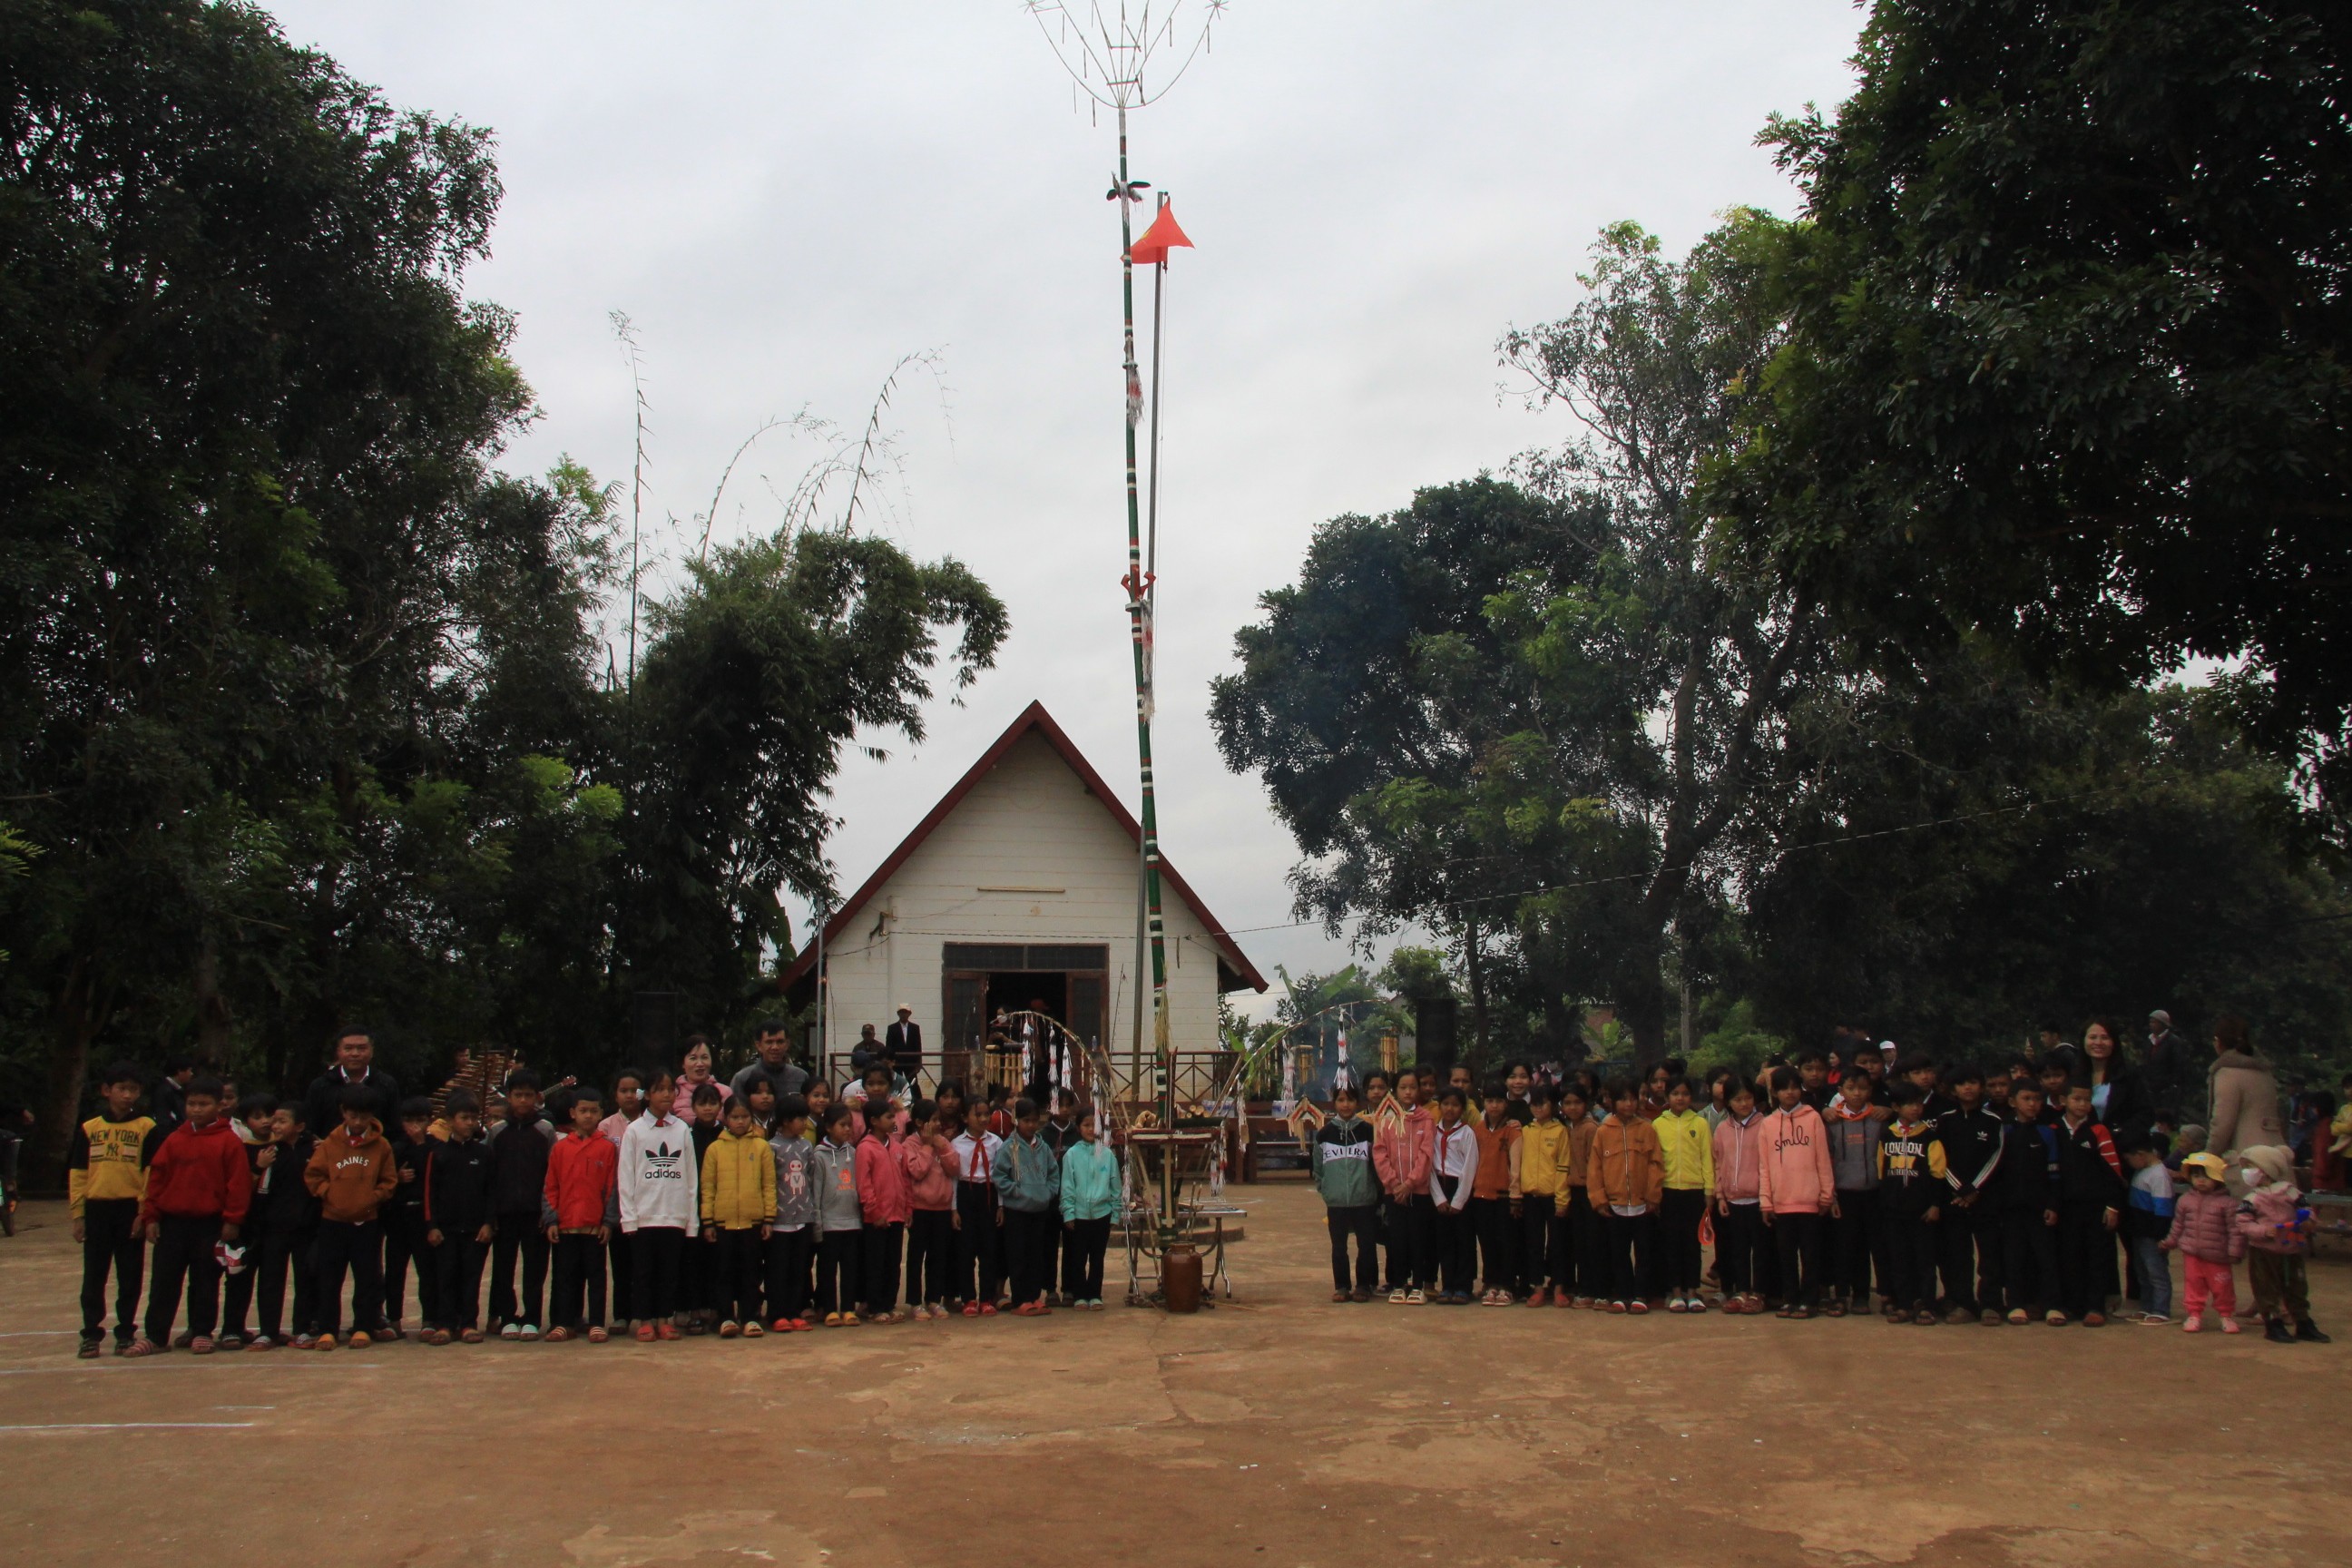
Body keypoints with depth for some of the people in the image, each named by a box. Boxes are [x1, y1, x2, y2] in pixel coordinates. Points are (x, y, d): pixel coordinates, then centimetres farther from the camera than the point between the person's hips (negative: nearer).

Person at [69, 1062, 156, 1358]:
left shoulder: (146, 1128, 0)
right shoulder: (88, 1128, 6)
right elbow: (77, 1173, 8)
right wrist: (77, 1214, 2)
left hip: (131, 1209, -2)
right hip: (96, 1209, 2)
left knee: (130, 1277, 5)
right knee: (93, 1276, 5)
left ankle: (125, 1334, 14)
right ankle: (91, 1334, 15)